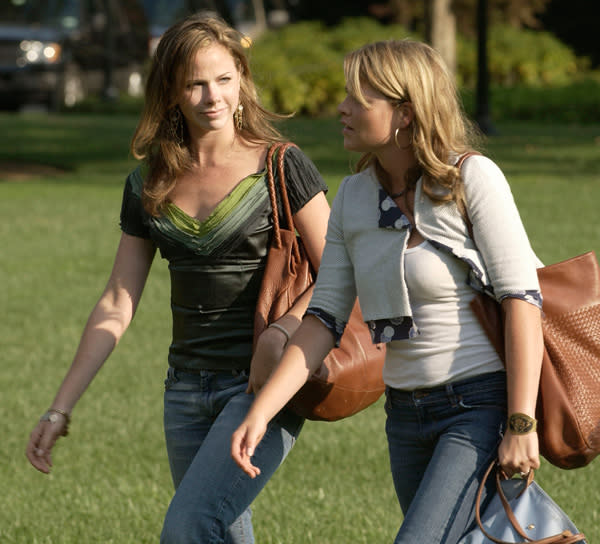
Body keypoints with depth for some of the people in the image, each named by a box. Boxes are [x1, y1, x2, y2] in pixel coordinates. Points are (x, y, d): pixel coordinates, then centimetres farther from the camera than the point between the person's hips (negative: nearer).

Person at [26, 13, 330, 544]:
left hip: (265, 386, -5)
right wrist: (60, 408, 3)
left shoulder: (282, 168, -6)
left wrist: (279, 333, -24)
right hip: (188, 389, 6)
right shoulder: (149, 185, 7)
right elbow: (116, 305, 8)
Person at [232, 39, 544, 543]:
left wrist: (521, 425, -21)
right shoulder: (353, 197, 6)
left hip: (483, 405, -7)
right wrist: (259, 413, -6)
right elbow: (325, 318, 5)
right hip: (407, 414, 7)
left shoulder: (472, 179, -12)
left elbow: (522, 299, -16)